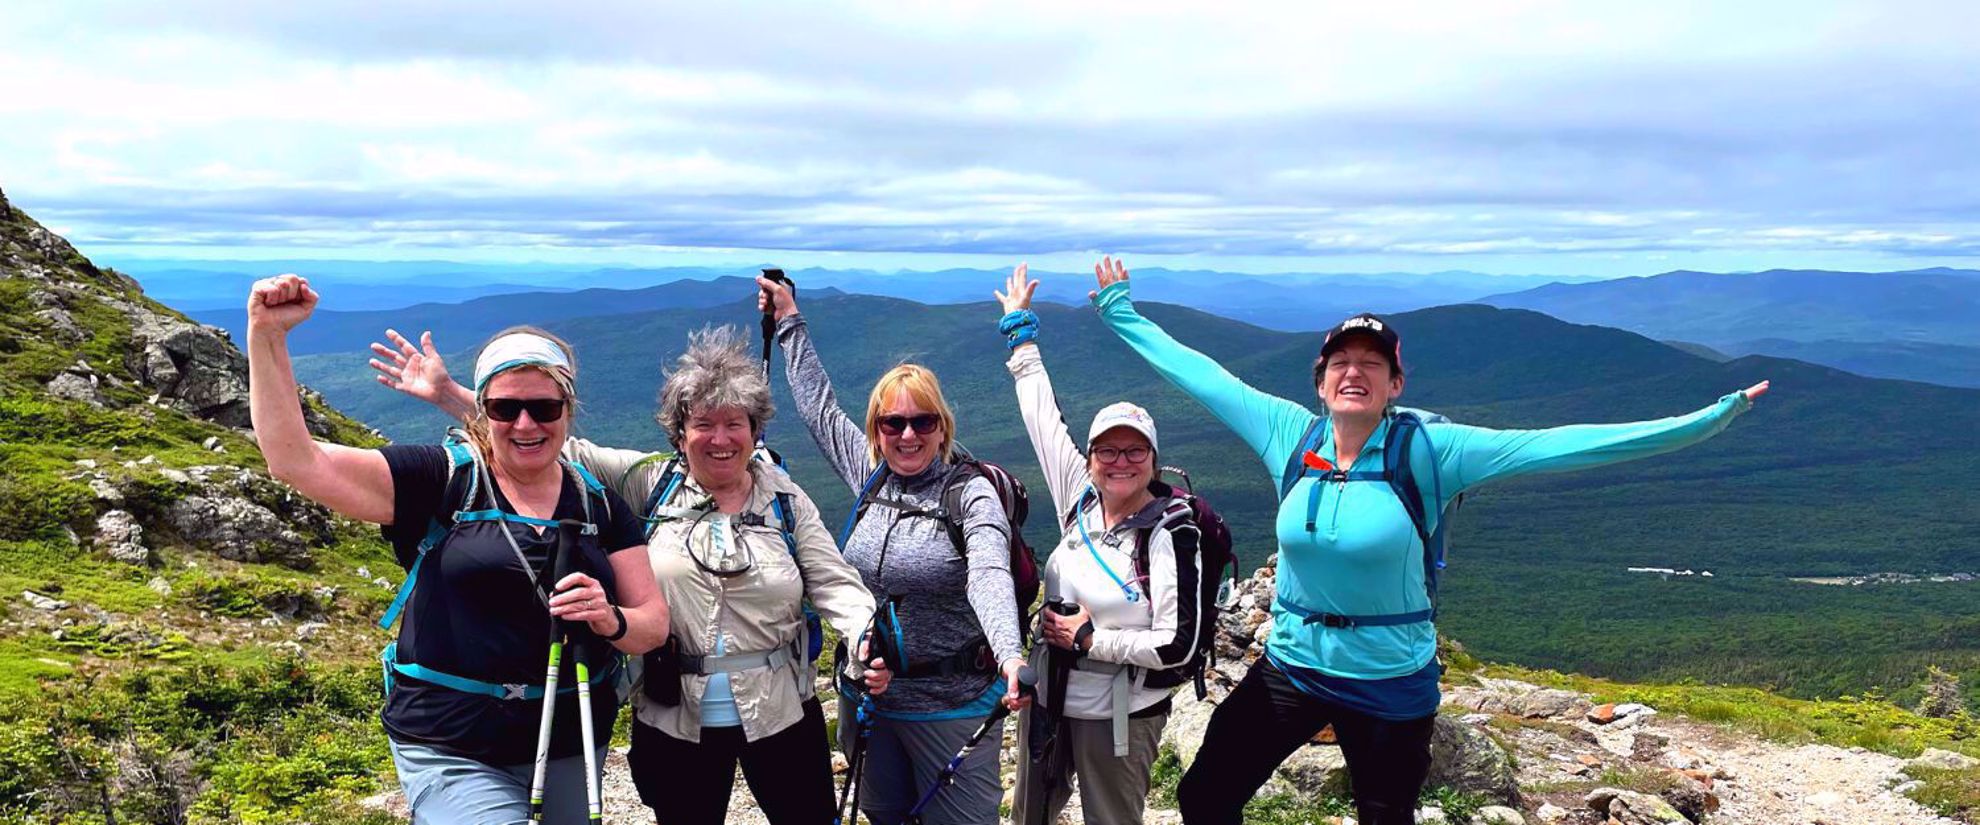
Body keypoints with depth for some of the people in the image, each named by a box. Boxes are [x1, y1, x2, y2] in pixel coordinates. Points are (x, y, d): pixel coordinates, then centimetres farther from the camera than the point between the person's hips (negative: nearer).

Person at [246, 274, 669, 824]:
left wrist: (610, 621, -18)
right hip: (451, 752, -4)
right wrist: (268, 335, -19)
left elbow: (654, 624, 4)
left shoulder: (600, 505, 5)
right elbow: (296, 460, -12)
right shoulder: (440, 482, -4)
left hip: (572, 746, 4)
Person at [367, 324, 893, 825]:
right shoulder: (649, 483, -1)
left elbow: (835, 584, -3)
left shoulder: (785, 501, 0)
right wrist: (449, 394, -9)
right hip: (674, 721, 0)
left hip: (781, 716, 0)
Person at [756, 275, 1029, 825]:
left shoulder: (972, 495, -12)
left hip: (951, 705, -5)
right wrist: (788, 321, 19)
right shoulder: (870, 479, 4)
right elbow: (819, 407, 15)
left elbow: (989, 576, -29)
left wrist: (1010, 654, -47)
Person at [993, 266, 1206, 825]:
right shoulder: (1080, 503, -3)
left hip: (1119, 714, -6)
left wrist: (1090, 639, -18)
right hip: (1047, 697, 6)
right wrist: (1020, 330, 12)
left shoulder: (1172, 533, -18)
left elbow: (1178, 646, -19)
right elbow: (1043, 418, 6)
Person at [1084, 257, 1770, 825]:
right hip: (1291, 667, 3)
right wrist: (1119, 310, 8)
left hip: (1390, 686, -2)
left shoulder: (1428, 448, -16)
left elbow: (1554, 444, -19)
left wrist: (1711, 419, -23)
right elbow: (1194, 370, 1)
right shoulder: (1290, 434, -8)